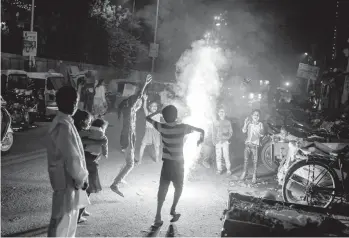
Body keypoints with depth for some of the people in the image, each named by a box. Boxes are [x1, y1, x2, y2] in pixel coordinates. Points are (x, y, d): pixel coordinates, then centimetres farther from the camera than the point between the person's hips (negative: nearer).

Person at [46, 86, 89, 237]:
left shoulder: (63, 122, 8)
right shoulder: (63, 126, -23)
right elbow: (71, 158, -24)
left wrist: (80, 176, 16)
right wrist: (81, 178, -11)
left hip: (68, 178, 10)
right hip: (67, 180, -10)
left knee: (70, 216, 21)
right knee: (62, 220, 1)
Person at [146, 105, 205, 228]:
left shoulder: (161, 127, -9)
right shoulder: (182, 128, -13)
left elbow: (148, 117, 5)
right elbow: (201, 130, -7)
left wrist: (158, 111, 9)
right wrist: (201, 139, 12)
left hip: (167, 162, 2)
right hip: (178, 163, -2)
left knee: (163, 188, 3)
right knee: (178, 188, 19)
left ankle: (158, 216, -4)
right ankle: (173, 210, 17)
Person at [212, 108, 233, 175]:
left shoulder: (228, 123, 6)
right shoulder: (216, 123, 10)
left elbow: (231, 132, 6)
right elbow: (214, 133, 11)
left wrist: (227, 137, -12)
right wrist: (214, 141, 2)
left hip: (225, 141, -1)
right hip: (218, 142, 2)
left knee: (226, 155, -7)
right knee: (218, 156, 1)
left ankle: (228, 169, 2)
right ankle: (219, 169, 11)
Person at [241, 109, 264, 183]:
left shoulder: (260, 124, 1)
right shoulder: (249, 123, 5)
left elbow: (261, 134, -3)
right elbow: (244, 131, -3)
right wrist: (245, 124, -14)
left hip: (255, 144, -2)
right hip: (248, 143, 2)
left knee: (255, 161, 0)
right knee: (245, 159, 6)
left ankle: (254, 176, 8)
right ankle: (244, 172, 25)